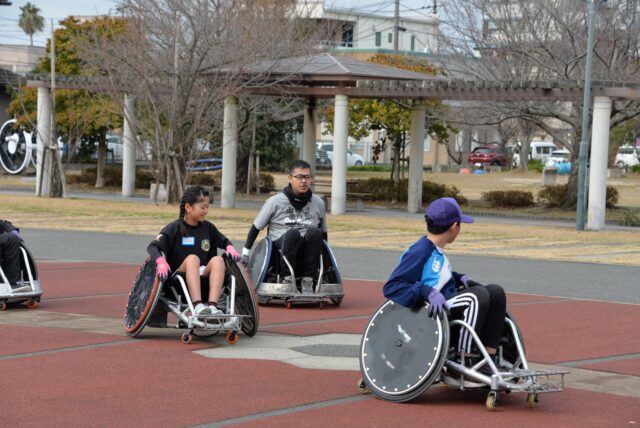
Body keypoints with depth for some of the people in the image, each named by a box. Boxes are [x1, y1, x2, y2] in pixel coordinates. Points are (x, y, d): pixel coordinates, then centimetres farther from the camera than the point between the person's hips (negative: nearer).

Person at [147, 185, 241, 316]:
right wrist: (161, 262, -32)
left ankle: (212, 306, -41)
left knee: (217, 260, -25)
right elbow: (152, 247, -12)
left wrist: (230, 247, 2)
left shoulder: (208, 227, 11)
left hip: (203, 276, 4)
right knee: (192, 258, -33)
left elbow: (224, 241, 26)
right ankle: (198, 307, -48)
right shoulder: (175, 228, -3)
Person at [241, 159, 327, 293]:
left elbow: (323, 233, 24)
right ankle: (288, 279, -27)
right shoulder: (275, 202, 4)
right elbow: (256, 227, 13)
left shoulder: (318, 203, 12)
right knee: (292, 233, -35)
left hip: (308, 257, 2)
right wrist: (246, 252, 12)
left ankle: (307, 282, -27)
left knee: (315, 232, -31)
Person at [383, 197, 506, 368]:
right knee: (478, 295, -24)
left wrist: (459, 278, 8)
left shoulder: (437, 251, 14)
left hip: (449, 304, 10)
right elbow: (391, 287, -21)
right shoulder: (419, 251, -15)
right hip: (432, 313, -10)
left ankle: (490, 358, -2)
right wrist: (429, 293, -32)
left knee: (495, 292, -1)